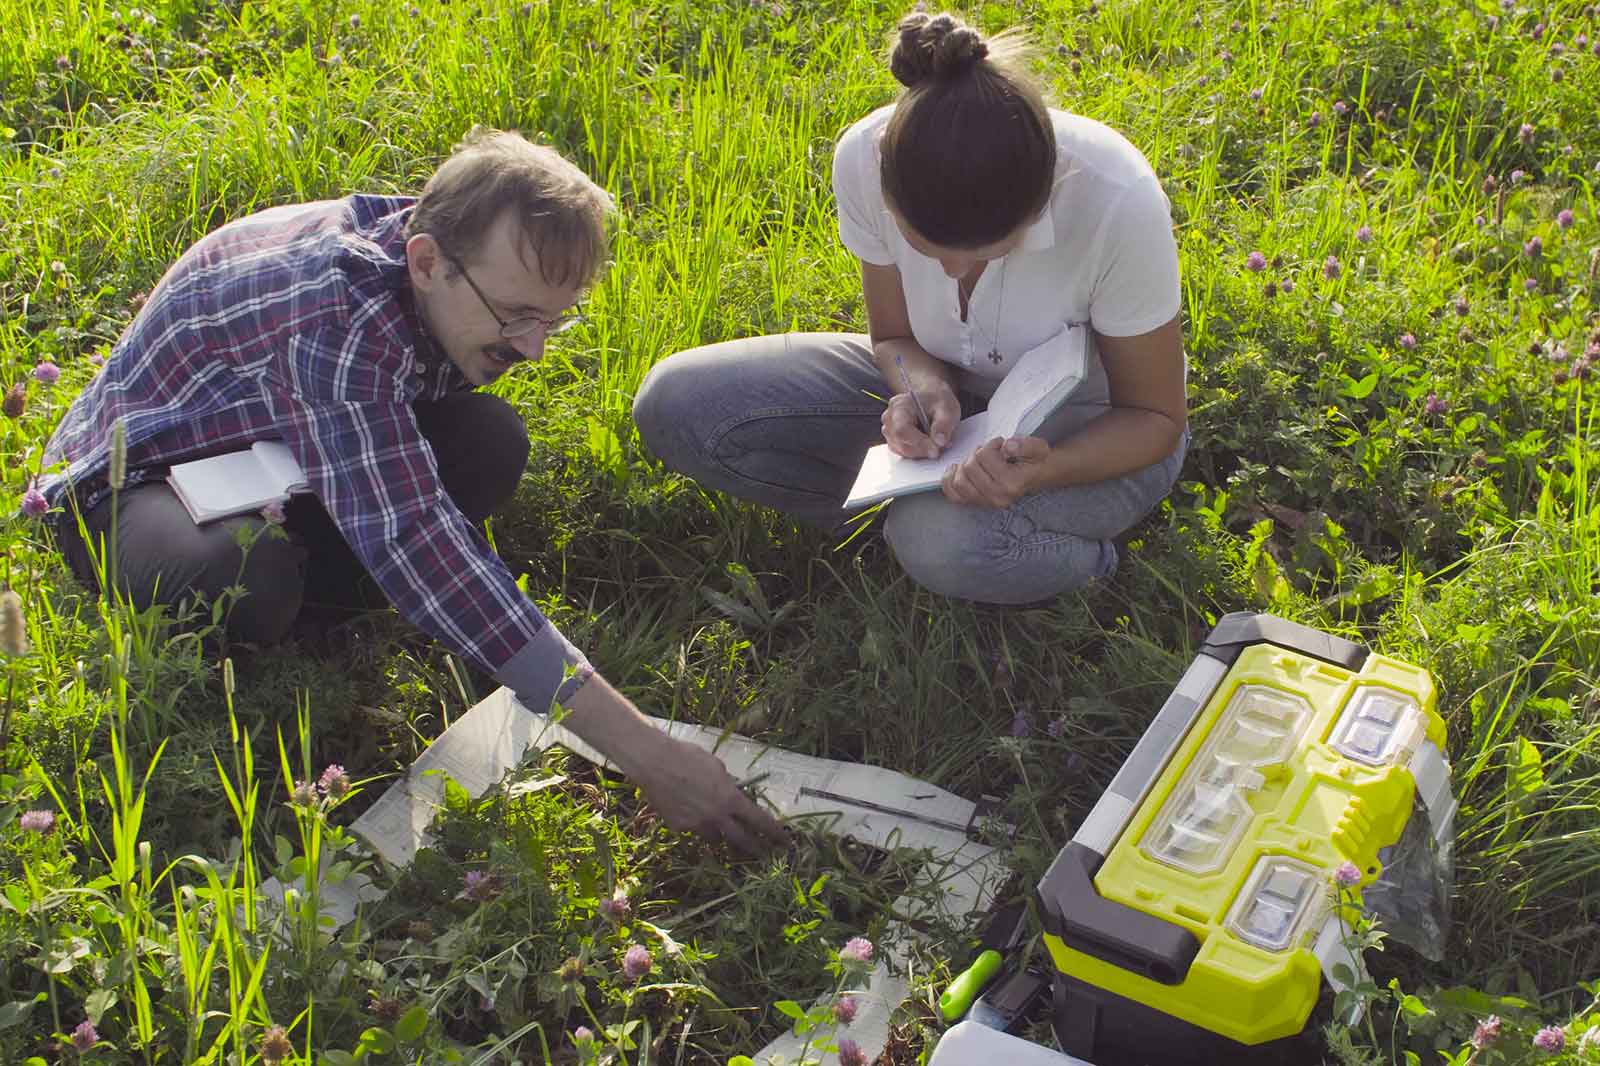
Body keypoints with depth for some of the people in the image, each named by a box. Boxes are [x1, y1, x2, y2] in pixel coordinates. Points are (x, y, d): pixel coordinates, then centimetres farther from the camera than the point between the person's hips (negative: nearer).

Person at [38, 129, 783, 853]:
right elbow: (411, 540, -47)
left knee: (490, 444, -16)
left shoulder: (463, 280, -14)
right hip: (137, 474, -6)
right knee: (244, 577, -39)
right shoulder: (334, 309, -39)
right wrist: (641, 751, -50)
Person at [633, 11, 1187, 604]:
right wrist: (925, 389, -29)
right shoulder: (864, 157, -24)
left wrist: (1045, 470, -38)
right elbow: (894, 335, -5)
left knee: (946, 541, -38)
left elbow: (1155, 416, -17)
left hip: (1087, 424, -3)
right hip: (949, 384, 4)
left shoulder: (1118, 202, -33)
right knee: (676, 406, -15)